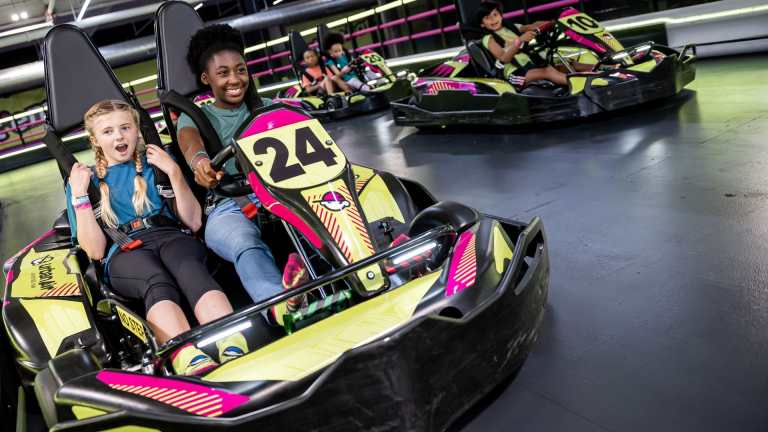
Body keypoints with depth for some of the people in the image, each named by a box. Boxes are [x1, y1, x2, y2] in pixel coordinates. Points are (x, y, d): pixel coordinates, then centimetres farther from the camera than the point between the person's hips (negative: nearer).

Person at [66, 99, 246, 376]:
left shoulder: (156, 163, 25)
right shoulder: (85, 180, 23)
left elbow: (193, 222, 12)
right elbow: (95, 251, 9)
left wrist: (174, 172, 3)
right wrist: (79, 196, 2)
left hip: (170, 236, 1)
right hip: (124, 254, -1)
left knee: (189, 268, -36)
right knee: (157, 282, -37)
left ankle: (235, 353, -60)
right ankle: (192, 363, -62)